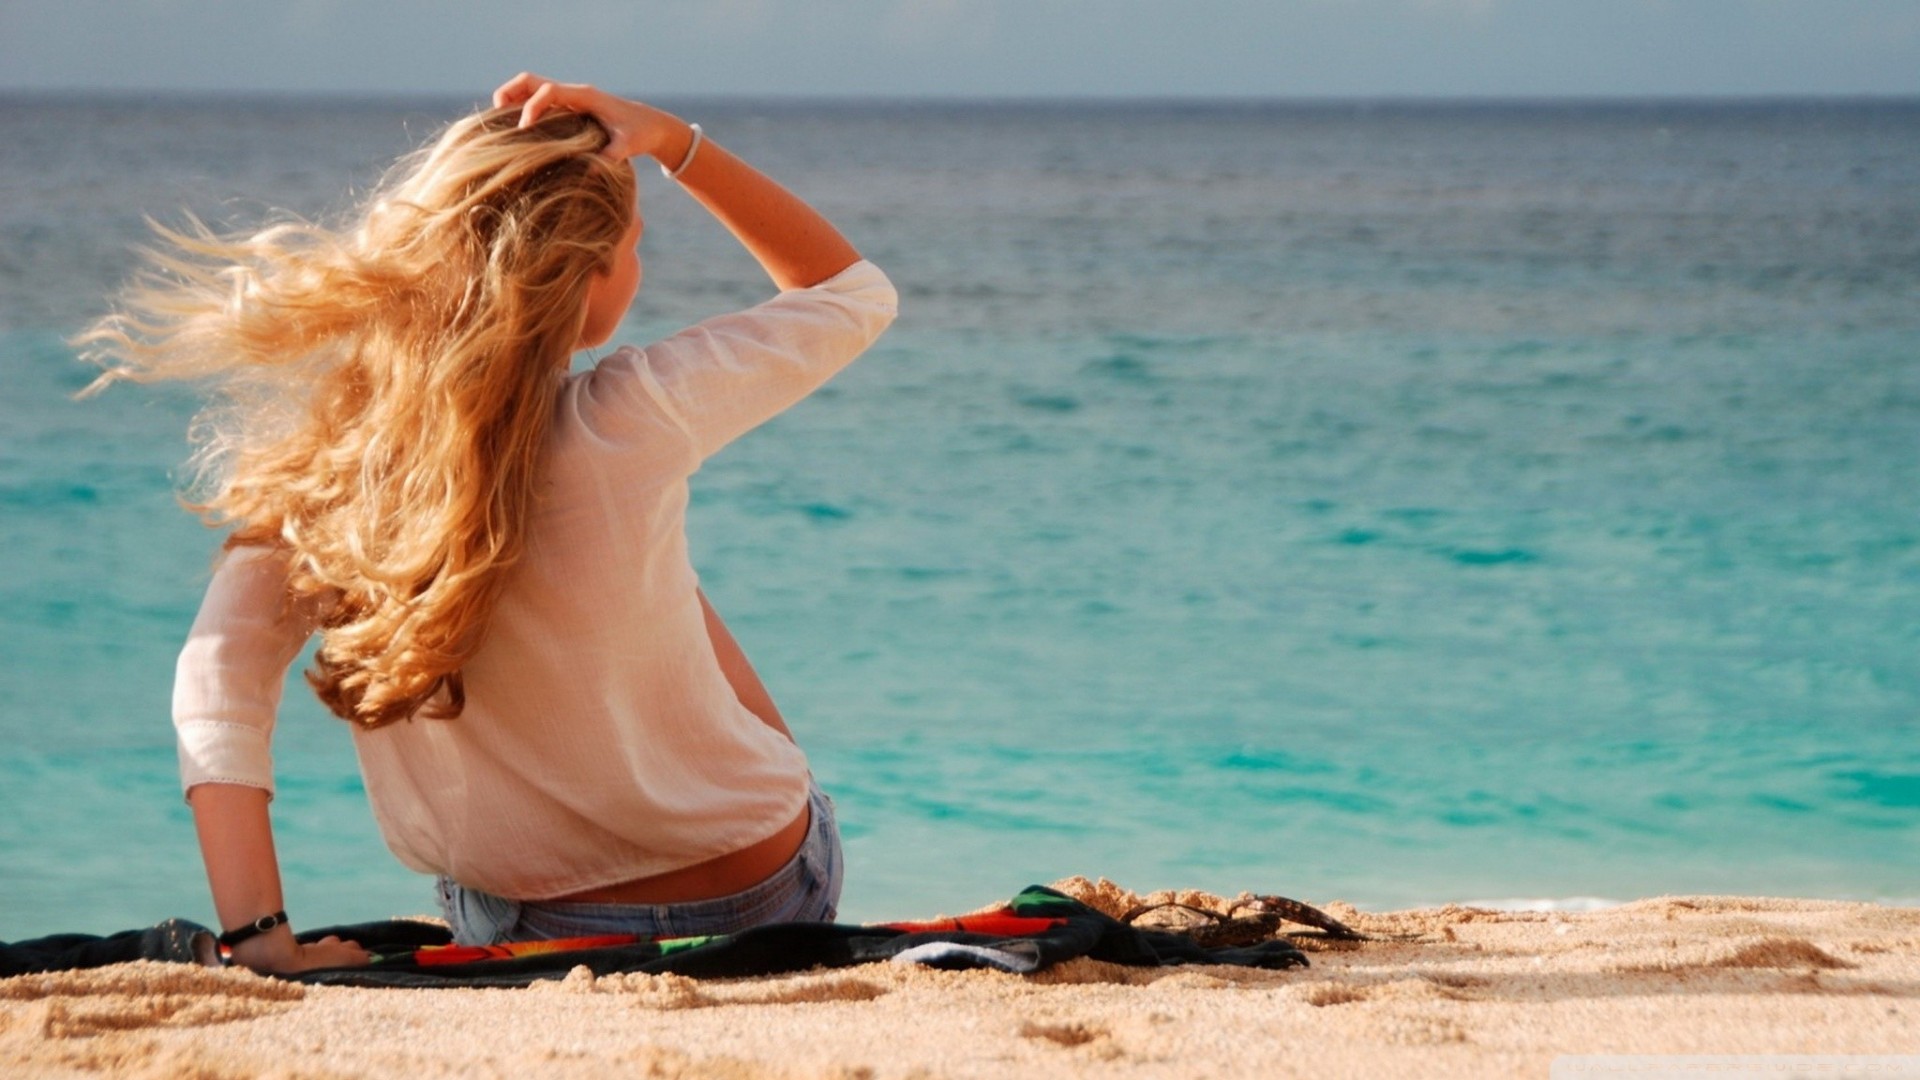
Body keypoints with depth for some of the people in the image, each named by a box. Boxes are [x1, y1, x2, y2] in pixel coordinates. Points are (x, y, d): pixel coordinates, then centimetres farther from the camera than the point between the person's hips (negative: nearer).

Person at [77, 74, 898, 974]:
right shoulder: (632, 425, -24)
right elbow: (854, 292, -8)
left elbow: (220, 675, -21)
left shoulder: (341, 449, -15)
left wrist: (257, 936, -23)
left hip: (506, 932, 3)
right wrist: (672, 142, -13)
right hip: (754, 903, -3)